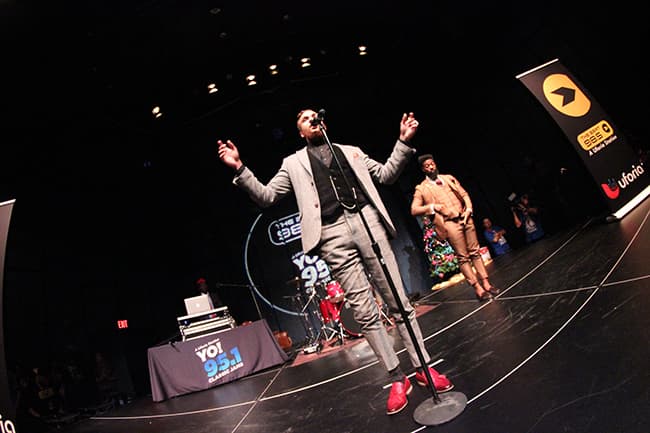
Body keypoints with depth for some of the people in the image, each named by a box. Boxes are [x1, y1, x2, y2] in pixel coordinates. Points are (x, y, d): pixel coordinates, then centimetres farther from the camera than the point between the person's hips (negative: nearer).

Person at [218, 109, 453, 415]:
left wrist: (403, 141, 13)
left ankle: (423, 368, 15)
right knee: (365, 313, -1)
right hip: (333, 235, -1)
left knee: (399, 302, 2)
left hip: (366, 221, 2)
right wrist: (239, 169, -1)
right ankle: (397, 378, 12)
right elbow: (266, 196, 12)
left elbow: (386, 175, 24)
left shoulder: (351, 151, 23)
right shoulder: (294, 163, 18)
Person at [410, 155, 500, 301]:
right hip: (449, 223, -4)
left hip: (465, 219, 5)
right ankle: (478, 289, 3)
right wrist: (432, 206, -15)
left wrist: (468, 210, -2)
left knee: (475, 252, 7)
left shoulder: (449, 178, 17)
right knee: (463, 257, -2)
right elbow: (414, 210, -3)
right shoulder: (421, 189, 3)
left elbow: (464, 194, 15)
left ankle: (486, 284, 14)